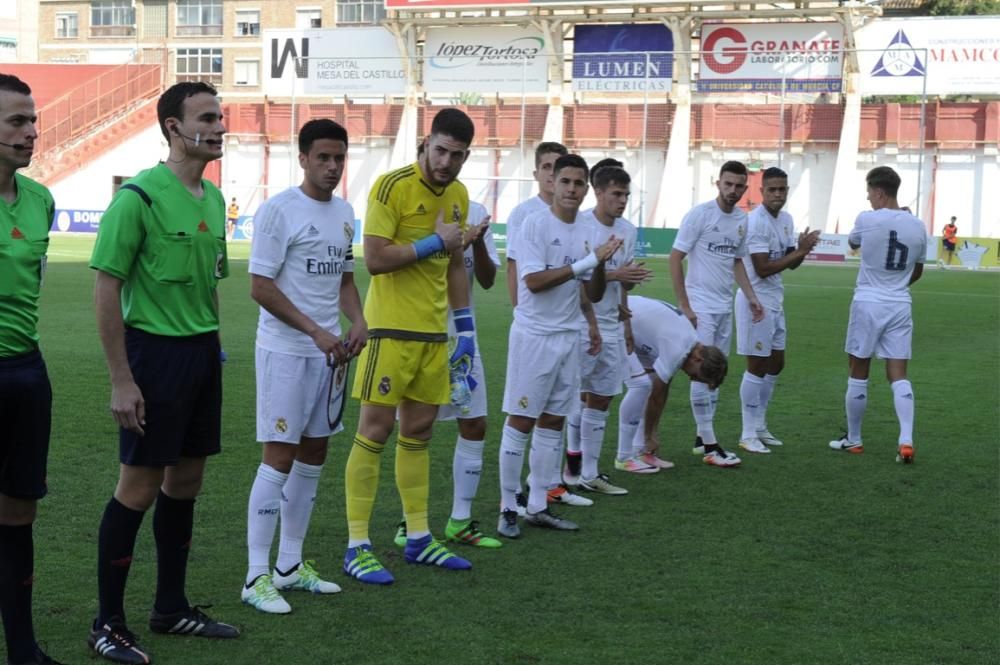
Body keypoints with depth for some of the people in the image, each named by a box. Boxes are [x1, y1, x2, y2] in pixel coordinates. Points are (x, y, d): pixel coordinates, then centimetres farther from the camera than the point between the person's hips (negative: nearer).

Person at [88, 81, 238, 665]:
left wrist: (212, 343, 17)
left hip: (203, 352, 8)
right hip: (154, 349, -8)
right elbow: (107, 288, -15)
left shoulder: (214, 198, 9)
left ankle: (172, 608, 26)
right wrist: (121, 380, -17)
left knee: (186, 481, 14)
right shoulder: (140, 196, -15)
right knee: (139, 486, -2)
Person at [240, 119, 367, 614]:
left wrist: (357, 320, 2)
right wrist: (315, 331, -18)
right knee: (279, 457, -7)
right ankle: (257, 576, -1)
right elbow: (260, 286, -15)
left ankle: (290, 564, 22)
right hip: (286, 351, -7)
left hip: (328, 351, 8)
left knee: (313, 453, 11)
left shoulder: (344, 212, 11)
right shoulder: (279, 210, -12)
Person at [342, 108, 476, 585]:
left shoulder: (458, 194, 11)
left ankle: (418, 538, 21)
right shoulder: (393, 186, -12)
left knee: (418, 432, 12)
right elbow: (375, 258, -18)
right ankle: (357, 546, 1)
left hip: (433, 332, 7)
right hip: (392, 329, -7)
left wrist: (465, 327, 17)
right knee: (374, 431, -4)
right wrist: (433, 242, -13)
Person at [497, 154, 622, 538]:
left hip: (569, 337, 7)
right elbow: (534, 281, -18)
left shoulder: (586, 232, 10)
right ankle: (508, 509, 5)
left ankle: (538, 507, 17)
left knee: (553, 422, 9)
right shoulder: (535, 224, -9)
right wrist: (585, 262, -20)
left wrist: (600, 265, -9)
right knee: (521, 421, -2)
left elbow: (593, 295, 11)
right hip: (534, 336, -7)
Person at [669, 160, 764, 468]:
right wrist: (684, 306, -13)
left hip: (725, 307, 7)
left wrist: (751, 297, 11)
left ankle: (702, 437, 20)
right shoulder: (700, 214, -11)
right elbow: (675, 258, -10)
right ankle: (710, 446, -4)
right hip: (701, 307, -7)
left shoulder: (742, 220, 8)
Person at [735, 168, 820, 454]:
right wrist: (800, 251, -21)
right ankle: (748, 434, 5)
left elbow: (791, 263, 12)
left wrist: (802, 249, -9)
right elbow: (763, 269, -22)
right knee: (757, 366, -4)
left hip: (776, 301, 9)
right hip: (756, 300, -9)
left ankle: (760, 427, 25)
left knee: (776, 364, 14)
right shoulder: (755, 222, -18)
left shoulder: (786, 219, 9)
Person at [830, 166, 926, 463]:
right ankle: (906, 440, -8)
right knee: (898, 375, 5)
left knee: (858, 374, 8)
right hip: (900, 305, 4)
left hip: (868, 304, -3)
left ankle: (853, 439, 19)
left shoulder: (867, 220, -11)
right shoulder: (917, 226, 3)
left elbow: (852, 242, 13)